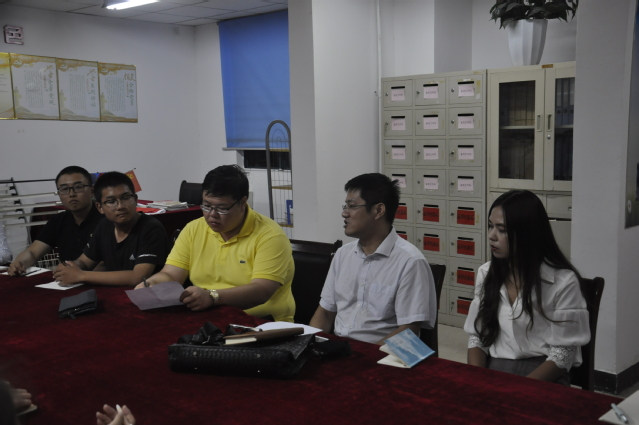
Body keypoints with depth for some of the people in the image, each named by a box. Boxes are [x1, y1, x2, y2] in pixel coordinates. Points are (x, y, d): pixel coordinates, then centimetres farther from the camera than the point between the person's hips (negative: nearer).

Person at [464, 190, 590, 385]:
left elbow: (563, 354, -7)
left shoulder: (563, 281, -6)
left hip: (542, 378, -3)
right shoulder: (485, 274, 9)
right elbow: (477, 337, 9)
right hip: (492, 372, 4)